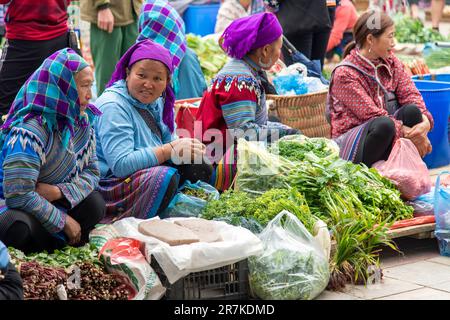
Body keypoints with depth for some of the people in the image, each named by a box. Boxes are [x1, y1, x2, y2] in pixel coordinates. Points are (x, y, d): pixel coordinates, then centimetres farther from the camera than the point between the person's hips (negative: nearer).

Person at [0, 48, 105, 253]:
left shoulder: (82, 122, -1)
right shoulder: (29, 132, -27)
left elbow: (92, 172, 0)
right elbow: (19, 195, -31)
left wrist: (59, 191, -21)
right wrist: (64, 221, -19)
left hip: (50, 202, 8)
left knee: (94, 204, -15)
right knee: (22, 227, -39)